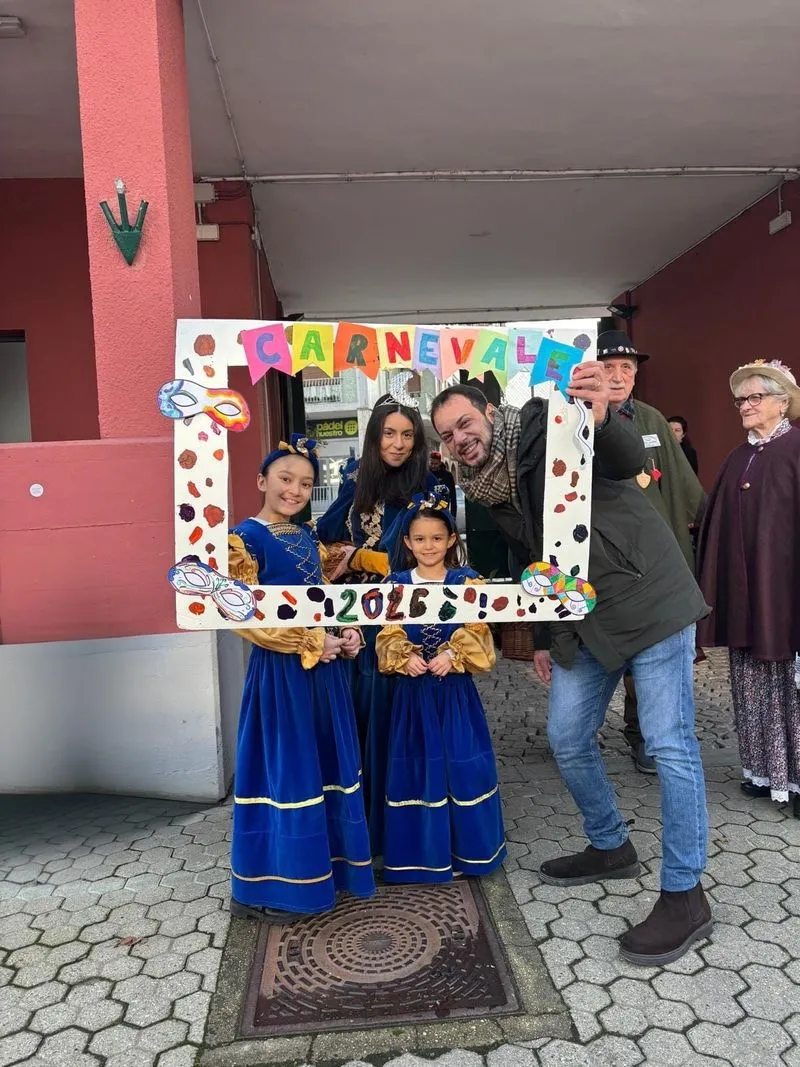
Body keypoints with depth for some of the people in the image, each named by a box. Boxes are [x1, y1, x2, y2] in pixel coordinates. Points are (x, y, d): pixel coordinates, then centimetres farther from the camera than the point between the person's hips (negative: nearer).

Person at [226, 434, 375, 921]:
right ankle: (268, 886, 16)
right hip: (280, 670, -7)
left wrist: (345, 633, 0)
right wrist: (309, 643, -18)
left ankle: (325, 865, 31)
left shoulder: (307, 537, 11)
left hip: (323, 667, 8)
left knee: (327, 765, 14)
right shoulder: (244, 539, -12)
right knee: (284, 770, 0)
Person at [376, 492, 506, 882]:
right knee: (415, 766, 8)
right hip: (413, 689, 1)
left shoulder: (467, 581, -1)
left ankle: (465, 848, 24)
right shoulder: (396, 584, 3)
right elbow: (389, 636, 0)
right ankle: (418, 851, 23)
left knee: (462, 764, 6)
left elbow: (477, 634, -5)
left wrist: (453, 655, -21)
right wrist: (405, 659, -18)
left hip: (455, 689, -1)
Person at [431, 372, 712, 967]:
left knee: (670, 746, -4)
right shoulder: (486, 490, 7)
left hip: (650, 600, -7)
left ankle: (685, 896, 11)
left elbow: (630, 461, -31)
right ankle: (612, 848, 35)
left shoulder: (551, 429, -13)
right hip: (583, 621, 7)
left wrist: (602, 417, -52)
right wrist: (544, 639, 15)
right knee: (568, 739, 12)